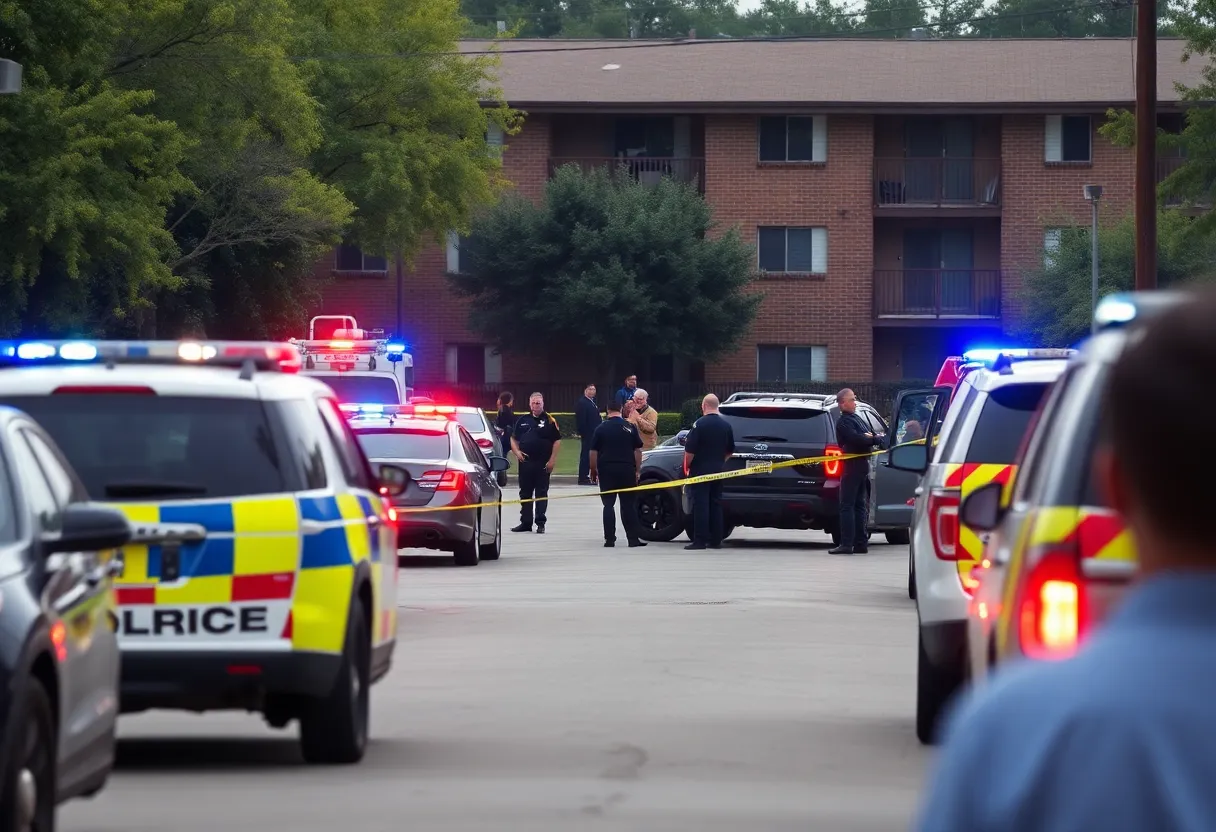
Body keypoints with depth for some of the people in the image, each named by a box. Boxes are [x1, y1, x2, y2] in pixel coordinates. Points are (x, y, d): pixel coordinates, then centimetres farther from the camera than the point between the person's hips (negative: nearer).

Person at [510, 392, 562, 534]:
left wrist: (552, 460, -10)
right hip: (525, 461, 4)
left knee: (541, 494, -1)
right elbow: (514, 438, 16)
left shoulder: (549, 421, -2)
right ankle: (525, 522, 15)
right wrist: (517, 452, -2)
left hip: (542, 463, -4)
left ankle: (541, 523, 2)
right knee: (525, 493, 8)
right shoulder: (522, 420, 9)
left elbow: (557, 441, -3)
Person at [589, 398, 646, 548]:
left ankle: (609, 539, -2)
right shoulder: (630, 428, 3)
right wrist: (638, 470, 7)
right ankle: (633, 538, 2)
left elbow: (594, 452, 1)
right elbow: (637, 450, 2)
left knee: (608, 505, 3)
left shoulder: (601, 428, 2)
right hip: (626, 469, 0)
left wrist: (593, 471, 9)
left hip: (606, 470, 0)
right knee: (628, 505, 5)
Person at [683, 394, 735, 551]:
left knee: (700, 505, -5)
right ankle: (716, 540, 10)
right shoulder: (726, 425, 6)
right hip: (718, 470, 6)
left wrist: (686, 466, -1)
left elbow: (690, 450, -15)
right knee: (716, 505, 10)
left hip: (700, 470, -6)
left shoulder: (700, 424, -13)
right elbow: (730, 451, 16)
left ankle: (700, 540, -8)